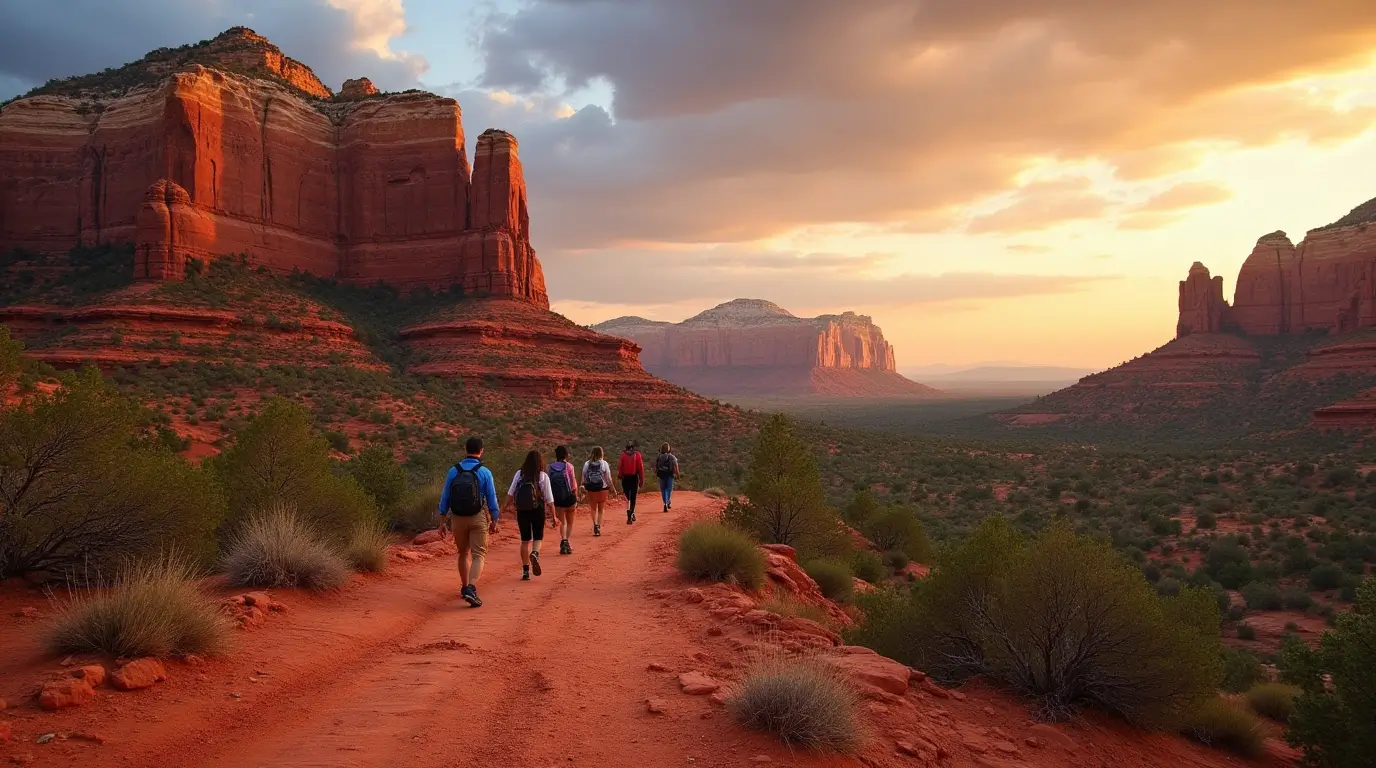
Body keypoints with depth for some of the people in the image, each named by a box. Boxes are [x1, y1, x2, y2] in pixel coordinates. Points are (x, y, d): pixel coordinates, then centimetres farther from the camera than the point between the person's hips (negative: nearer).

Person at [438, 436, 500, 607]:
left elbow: (445, 498, 2)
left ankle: (465, 588, 30)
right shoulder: (485, 472, -7)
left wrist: (442, 522, 8)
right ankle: (471, 589, -21)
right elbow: (492, 499, -3)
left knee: (463, 553, 20)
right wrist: (494, 521, 8)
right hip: (477, 518, -3)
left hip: (457, 518, 3)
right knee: (478, 555, -2)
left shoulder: (454, 470, -1)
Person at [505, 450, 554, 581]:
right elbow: (549, 499, -7)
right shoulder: (543, 476, -6)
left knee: (525, 540, 12)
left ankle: (525, 571, 11)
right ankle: (535, 554, -20)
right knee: (538, 538, 13)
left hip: (522, 511, 2)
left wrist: (508, 503, 22)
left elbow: (510, 494, 2)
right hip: (538, 511, -2)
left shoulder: (519, 474, -1)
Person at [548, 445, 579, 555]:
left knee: (562, 522, 9)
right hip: (569, 497, -2)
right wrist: (576, 498, 2)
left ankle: (564, 541, -13)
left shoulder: (551, 467, 0)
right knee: (570, 522, 16)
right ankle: (567, 541, 5)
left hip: (557, 498, 2)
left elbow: (549, 483, 2)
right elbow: (573, 484, -7)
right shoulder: (569, 466, -8)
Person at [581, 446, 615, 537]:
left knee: (593, 509, 15)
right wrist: (611, 488, 4)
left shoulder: (587, 464, 1)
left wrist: (583, 487, 9)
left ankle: (595, 524, -7)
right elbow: (608, 478, -5)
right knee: (600, 510, 13)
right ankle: (599, 527, 7)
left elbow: (583, 477, 2)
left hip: (590, 489, 1)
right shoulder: (604, 463, -5)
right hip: (602, 489, -1)